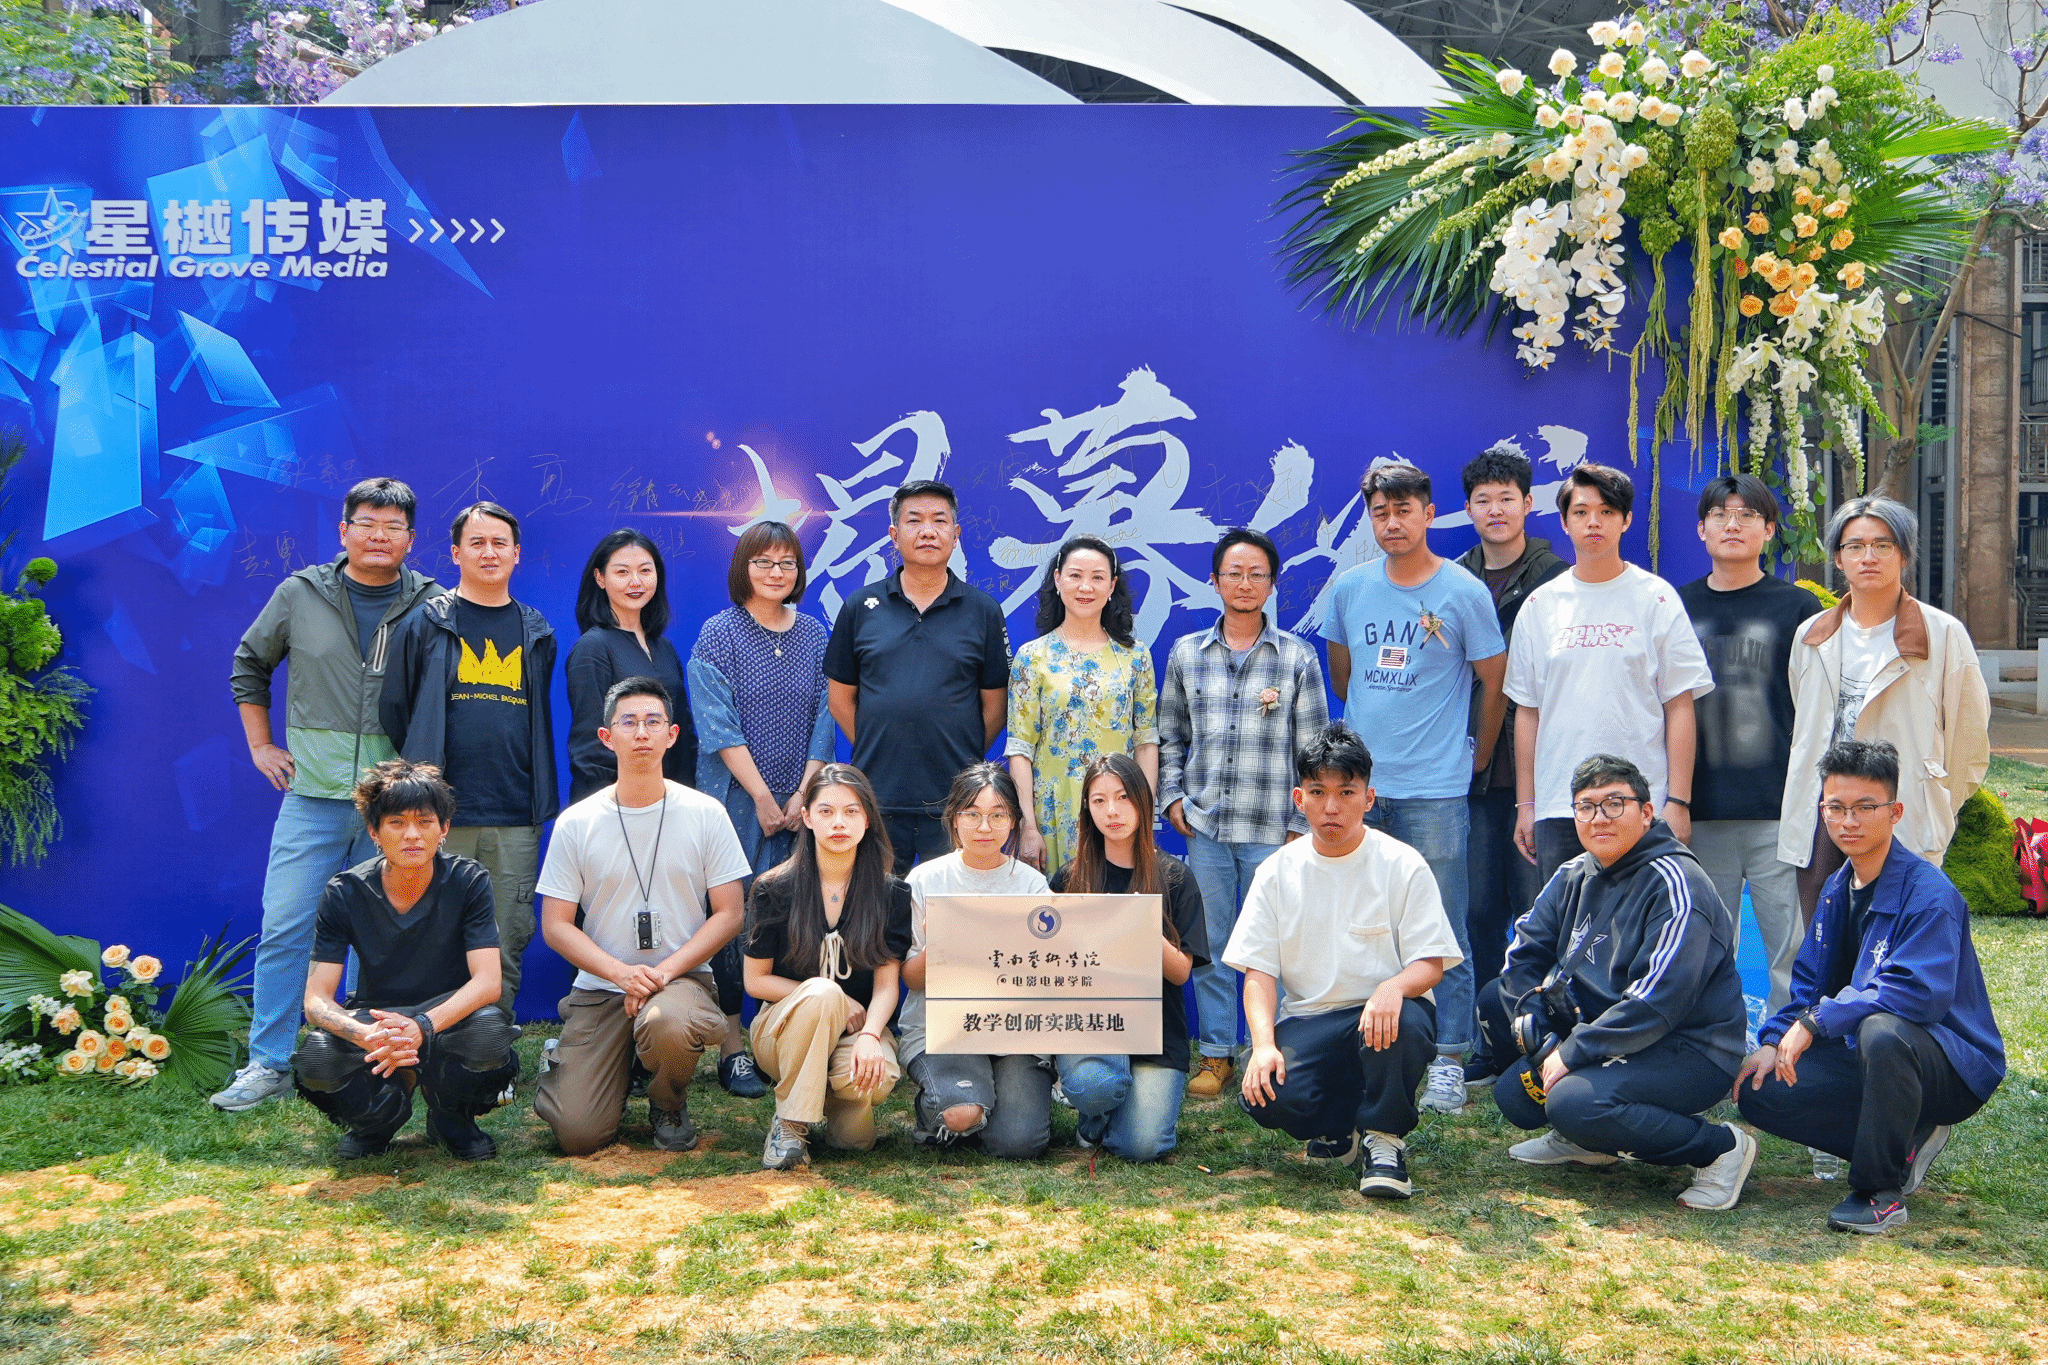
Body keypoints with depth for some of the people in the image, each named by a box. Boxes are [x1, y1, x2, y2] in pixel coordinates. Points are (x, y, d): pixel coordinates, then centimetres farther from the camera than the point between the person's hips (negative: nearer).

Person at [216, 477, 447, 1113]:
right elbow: (249, 665, 20)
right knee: (285, 929, 0)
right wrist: (260, 745, 14)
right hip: (312, 797, 1)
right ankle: (269, 1064, 9)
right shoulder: (300, 595, 6)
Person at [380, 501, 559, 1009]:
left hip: (515, 819, 3)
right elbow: (394, 709, 9)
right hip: (441, 815, -2)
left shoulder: (537, 633, 13)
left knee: (507, 946, 5)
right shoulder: (425, 624, 5)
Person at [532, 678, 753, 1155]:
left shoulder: (706, 815, 0)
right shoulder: (575, 823, 1)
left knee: (669, 1026, -38)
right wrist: (622, 973, -15)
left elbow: (730, 913, -1)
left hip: (682, 976, -1)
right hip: (599, 987, 1)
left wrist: (664, 971, -14)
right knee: (579, 1134, -14)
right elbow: (556, 925, 1)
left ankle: (669, 1104, -2)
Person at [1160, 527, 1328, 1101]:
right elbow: (1169, 737, 16)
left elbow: (1315, 747, 3)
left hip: (1271, 828, -2)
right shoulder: (1186, 653, 8)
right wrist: (1171, 797, 5)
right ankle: (1216, 1054, 18)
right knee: (1209, 945, 7)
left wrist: (1302, 824, -1)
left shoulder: (1297, 657, 2)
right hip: (1203, 826, 2)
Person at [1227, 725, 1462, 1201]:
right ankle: (1342, 1128, 8)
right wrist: (1264, 1044, -17)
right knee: (1265, 1096, -28)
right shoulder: (1277, 872, 5)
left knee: (1405, 1022, -38)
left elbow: (1431, 964, -6)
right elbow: (1259, 970, 1)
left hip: (1383, 1016, -1)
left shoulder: (1403, 865, -1)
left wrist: (1394, 987, -31)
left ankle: (1383, 1138, -8)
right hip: (1306, 1020, 2)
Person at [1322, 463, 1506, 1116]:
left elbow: (1495, 683, 5)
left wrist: (1477, 755, 10)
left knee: (1442, 932, 0)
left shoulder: (1464, 592, -4)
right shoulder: (1349, 588, 6)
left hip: (1434, 790, -3)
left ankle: (1448, 1060, 9)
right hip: (1359, 786, 4)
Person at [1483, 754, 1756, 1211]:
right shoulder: (1575, 877, 7)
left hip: (1690, 1050, -8)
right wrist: (1544, 1044, -8)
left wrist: (1572, 1053, -24)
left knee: (1574, 1102, -30)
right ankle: (1583, 1138, 16)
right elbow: (1524, 954, 6)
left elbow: (1657, 1002, -26)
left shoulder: (1675, 885, -18)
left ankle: (1720, 1147, -11)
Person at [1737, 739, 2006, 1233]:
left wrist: (1816, 1020, -26)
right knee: (1760, 1092, -8)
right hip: (1866, 1054, 8)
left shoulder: (1929, 892, -20)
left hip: (1956, 1067, -8)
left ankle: (1881, 1190, -21)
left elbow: (1918, 993, -32)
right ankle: (1905, 1141, 5)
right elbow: (1808, 982, 12)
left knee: (1881, 1032, -41)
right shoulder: (1837, 889, 6)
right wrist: (1774, 1041, -5)